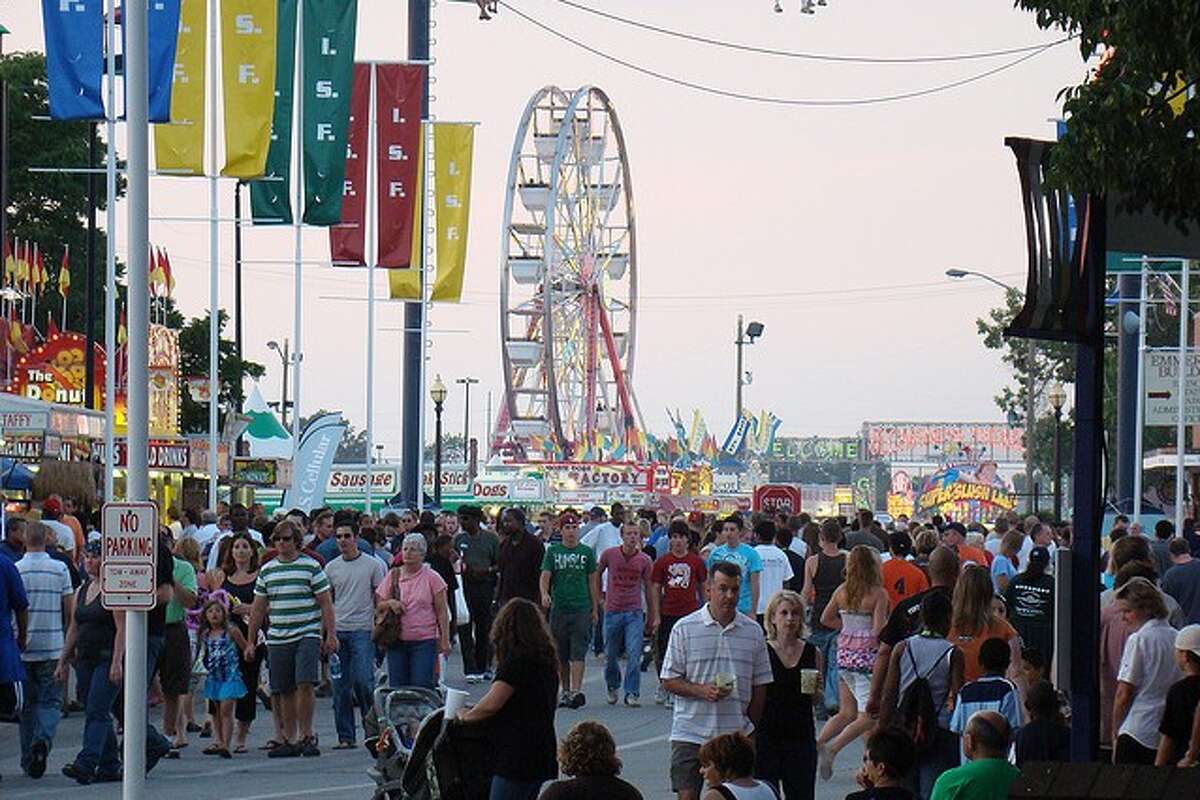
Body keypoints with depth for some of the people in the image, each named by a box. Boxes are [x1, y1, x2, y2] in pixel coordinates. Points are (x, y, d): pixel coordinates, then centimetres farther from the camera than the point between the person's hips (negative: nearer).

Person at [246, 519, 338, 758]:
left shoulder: (311, 567, 1)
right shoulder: (266, 571, 13)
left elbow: (326, 603, 1)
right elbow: (258, 609, 17)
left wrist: (331, 635, -6)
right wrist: (251, 641, 15)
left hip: (307, 635, -4)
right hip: (277, 638, 4)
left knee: (304, 685, -16)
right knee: (284, 692, 5)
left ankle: (307, 736, -8)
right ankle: (289, 740, 11)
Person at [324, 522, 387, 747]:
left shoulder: (373, 565, 1)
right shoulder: (331, 567, 11)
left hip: (363, 630, -4)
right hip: (337, 631, 4)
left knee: (363, 680, -14)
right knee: (340, 686, 3)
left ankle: (372, 726, 3)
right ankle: (345, 736, 8)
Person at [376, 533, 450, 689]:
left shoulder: (432, 578, -1)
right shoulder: (393, 575, 7)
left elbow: (442, 612, -1)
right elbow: (379, 603, 13)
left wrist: (445, 639, -6)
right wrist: (389, 603, -10)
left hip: (424, 641, -3)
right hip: (397, 640, 3)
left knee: (422, 686, -7)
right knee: (397, 686, 4)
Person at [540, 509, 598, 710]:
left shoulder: (586, 552, 5)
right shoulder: (553, 551, 5)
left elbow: (592, 581, 11)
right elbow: (545, 576, -1)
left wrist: (595, 609, 10)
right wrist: (544, 594, -21)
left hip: (581, 609, -1)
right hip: (559, 608, 1)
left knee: (578, 653, -11)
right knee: (560, 655, 8)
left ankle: (576, 691, -17)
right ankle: (565, 691, 19)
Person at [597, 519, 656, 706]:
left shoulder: (644, 560, -1)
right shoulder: (609, 555, -4)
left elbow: (648, 589, 9)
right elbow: (597, 574, 14)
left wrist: (653, 615, 12)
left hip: (635, 613, -1)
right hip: (612, 611, 1)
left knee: (634, 655, -11)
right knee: (611, 656, 10)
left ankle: (632, 693, -4)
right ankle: (613, 687, 34)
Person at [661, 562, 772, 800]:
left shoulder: (753, 632, 7)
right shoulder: (685, 628, -1)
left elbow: (760, 685, 12)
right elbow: (669, 680, -1)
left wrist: (751, 727, 8)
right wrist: (702, 691, -17)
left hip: (736, 734, 2)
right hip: (691, 733, -2)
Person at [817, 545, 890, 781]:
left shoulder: (842, 592, 4)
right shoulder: (878, 594, -12)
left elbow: (826, 619, 13)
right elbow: (879, 631, -16)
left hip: (844, 654, 6)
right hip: (867, 656, -6)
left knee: (846, 713, 16)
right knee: (867, 716, 0)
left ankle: (817, 744, -2)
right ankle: (832, 749, -15)